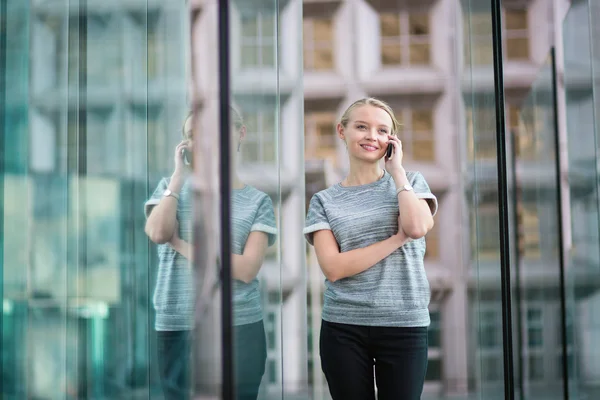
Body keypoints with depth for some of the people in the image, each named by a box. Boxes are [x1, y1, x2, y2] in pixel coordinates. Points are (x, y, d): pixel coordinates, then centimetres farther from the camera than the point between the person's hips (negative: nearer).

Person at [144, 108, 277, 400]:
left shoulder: (258, 201, 4)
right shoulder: (171, 187, 9)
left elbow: (247, 270, -9)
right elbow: (157, 233, -12)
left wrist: (180, 244, -10)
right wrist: (179, 174, -6)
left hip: (240, 327, -1)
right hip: (177, 327, 1)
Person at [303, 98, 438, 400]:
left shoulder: (410, 182, 8)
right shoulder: (325, 200, 5)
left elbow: (418, 227, -15)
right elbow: (333, 268, -8)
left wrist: (397, 169, -4)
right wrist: (397, 239, -12)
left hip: (404, 325, 0)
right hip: (343, 327, 0)